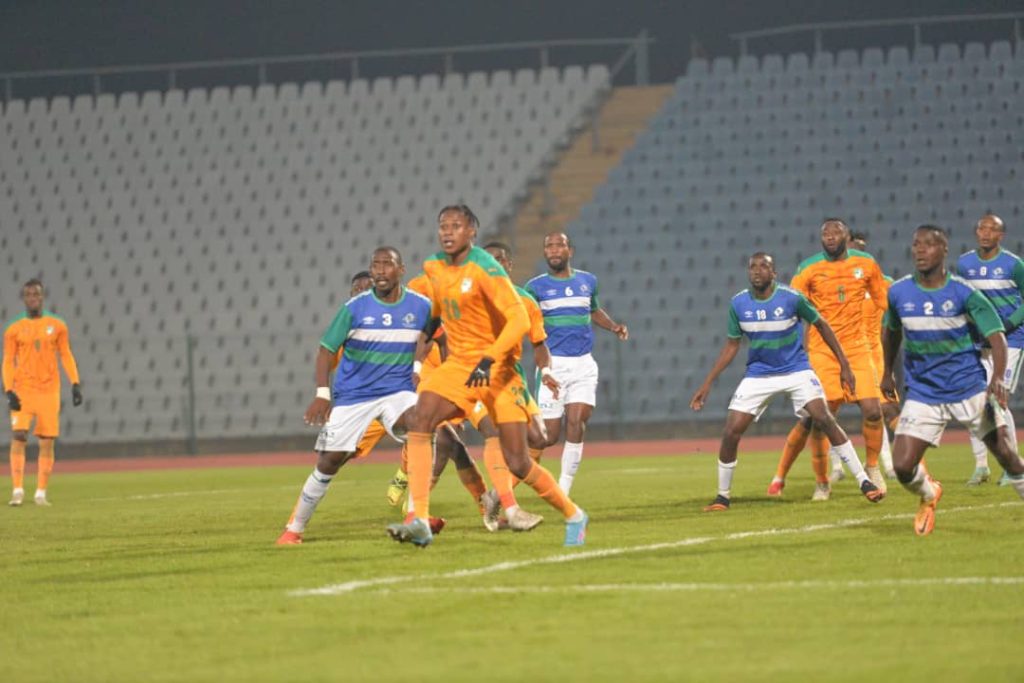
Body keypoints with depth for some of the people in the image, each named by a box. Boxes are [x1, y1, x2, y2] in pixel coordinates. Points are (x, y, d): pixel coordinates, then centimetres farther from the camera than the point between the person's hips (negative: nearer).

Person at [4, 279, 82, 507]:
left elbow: (66, 356, 10)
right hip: (23, 391, -1)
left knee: (47, 442, 0)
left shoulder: (57, 325, 7)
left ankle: (41, 493, 6)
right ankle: (17, 491, -14)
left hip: (49, 391, 1)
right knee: (18, 437, -13)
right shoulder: (14, 330, 4)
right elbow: (8, 362, 3)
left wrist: (75, 383, -1)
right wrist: (9, 391, -9)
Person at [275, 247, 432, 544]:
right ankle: (294, 528, 18)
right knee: (329, 461, 0)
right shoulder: (355, 308, -9)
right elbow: (327, 350, -5)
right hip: (352, 395, 0)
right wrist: (322, 394, -15)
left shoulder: (421, 307, -5)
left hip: (398, 391, 0)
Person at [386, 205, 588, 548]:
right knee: (420, 423, -22)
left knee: (518, 463, -3)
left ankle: (573, 515, 22)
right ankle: (419, 522, -28)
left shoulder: (485, 269, -18)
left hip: (497, 370, -5)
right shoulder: (434, 267, 4)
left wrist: (489, 359, -34)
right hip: (458, 365, 5)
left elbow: (519, 320, -25)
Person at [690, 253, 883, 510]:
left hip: (796, 371, -2)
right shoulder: (738, 304, -6)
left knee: (824, 420, -18)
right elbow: (731, 346, 6)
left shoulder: (792, 298, -13)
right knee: (731, 432, -9)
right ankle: (723, 496, 9)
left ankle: (864, 481, -8)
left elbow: (821, 325, 1)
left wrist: (844, 364, 0)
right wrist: (707, 383, 2)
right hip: (758, 375, 2)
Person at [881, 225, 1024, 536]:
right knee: (902, 466, -9)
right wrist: (887, 373, 24)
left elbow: (996, 336, -14)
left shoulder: (964, 294, -11)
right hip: (922, 393, 2)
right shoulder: (898, 293, -2)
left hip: (970, 389, -2)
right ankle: (928, 495, 25)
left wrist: (998, 378, -30)